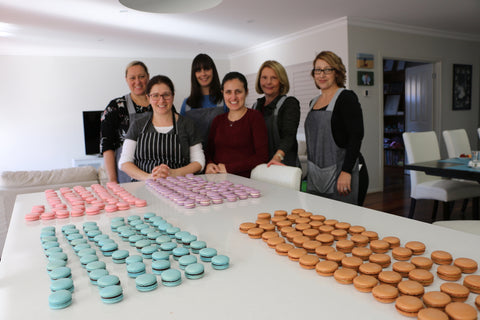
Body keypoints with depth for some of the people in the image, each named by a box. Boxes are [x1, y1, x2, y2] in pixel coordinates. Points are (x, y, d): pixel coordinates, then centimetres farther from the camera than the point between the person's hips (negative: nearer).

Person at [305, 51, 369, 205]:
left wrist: (346, 172, -22)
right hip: (316, 177, 7)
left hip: (342, 176, -7)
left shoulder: (346, 97, -7)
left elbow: (356, 136, -15)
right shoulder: (314, 102, 15)